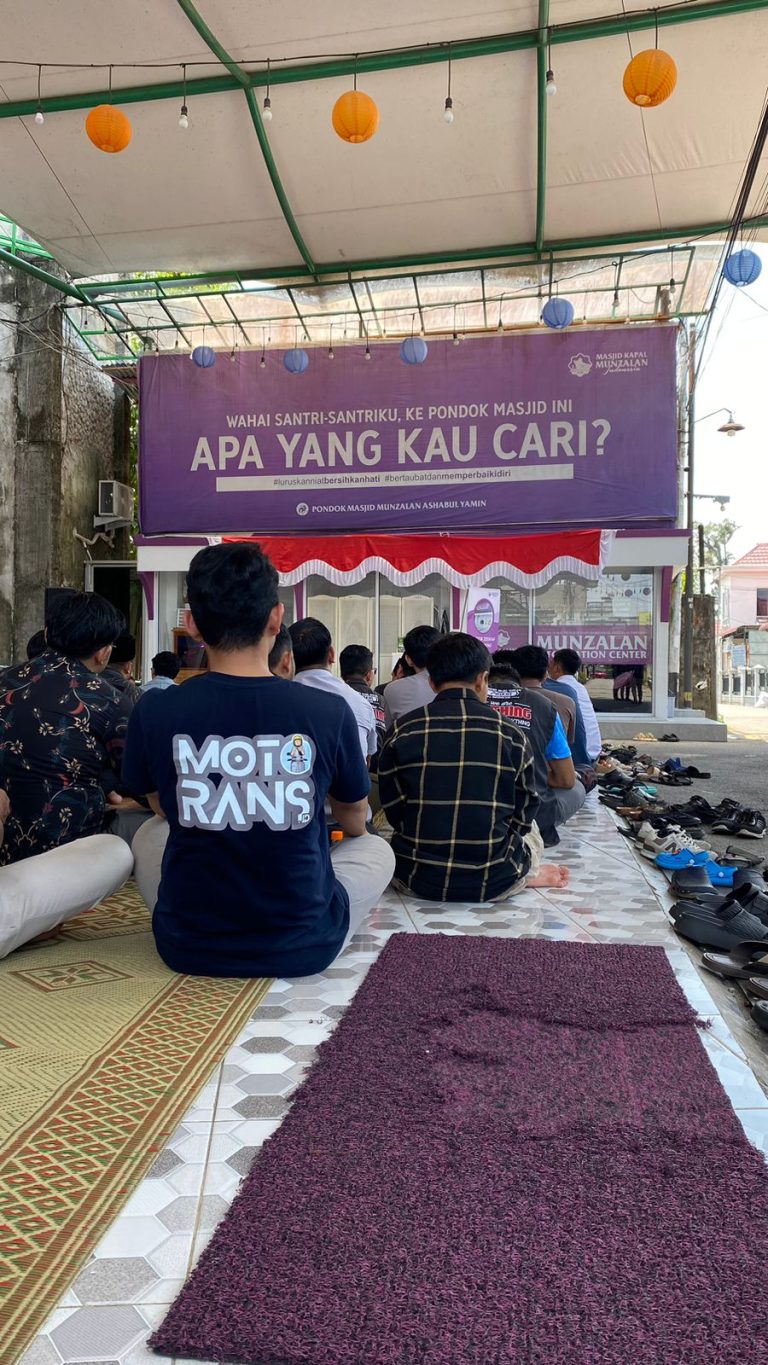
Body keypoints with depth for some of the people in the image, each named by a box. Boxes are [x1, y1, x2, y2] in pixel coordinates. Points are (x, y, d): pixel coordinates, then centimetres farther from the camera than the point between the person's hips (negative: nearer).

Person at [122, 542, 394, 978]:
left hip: (186, 946, 1)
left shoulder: (153, 716, -12)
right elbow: (355, 823, 6)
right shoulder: (329, 712, -15)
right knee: (378, 849, 25)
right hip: (303, 947, -1)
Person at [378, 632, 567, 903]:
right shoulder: (510, 733, -5)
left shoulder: (401, 730, -4)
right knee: (530, 835, 33)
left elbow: (393, 811, 1)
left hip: (418, 880, -2)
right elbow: (523, 815, 3)